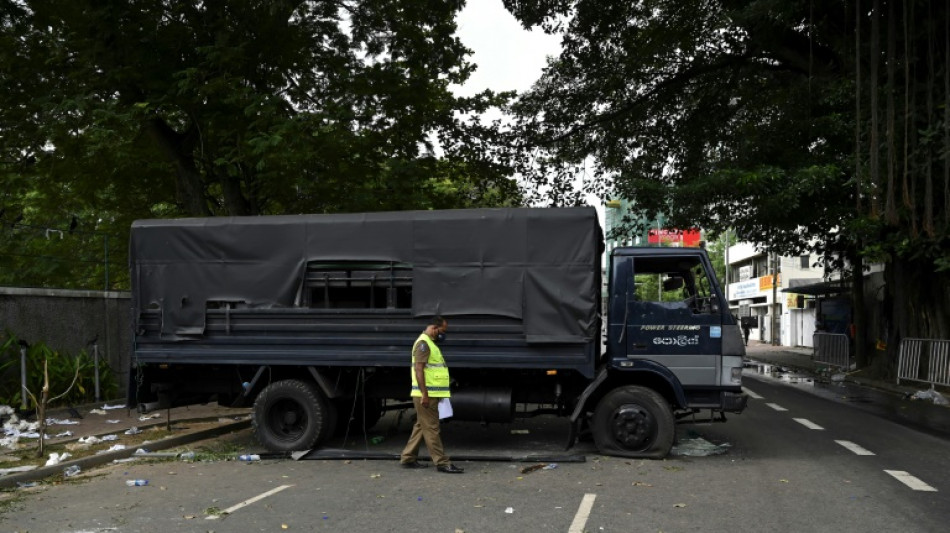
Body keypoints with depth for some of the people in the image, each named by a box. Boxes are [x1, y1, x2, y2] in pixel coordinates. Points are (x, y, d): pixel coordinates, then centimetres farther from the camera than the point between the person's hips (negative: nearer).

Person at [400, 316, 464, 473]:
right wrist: (424, 394, -24)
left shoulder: (430, 343, 19)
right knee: (431, 428, -6)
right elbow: (418, 369, -20)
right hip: (426, 395, -10)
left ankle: (408, 459, 21)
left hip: (430, 395, 10)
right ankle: (442, 463, -4)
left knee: (421, 426, 14)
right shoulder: (423, 343, -13)